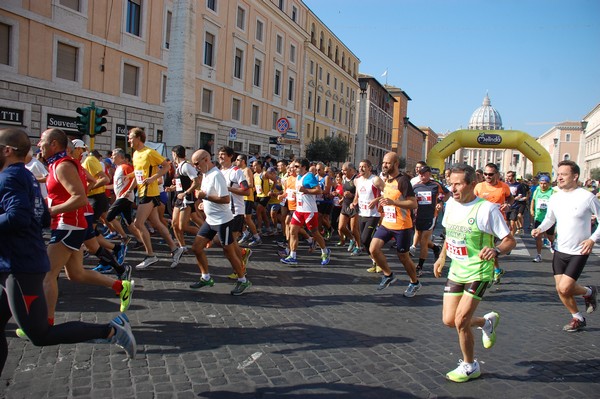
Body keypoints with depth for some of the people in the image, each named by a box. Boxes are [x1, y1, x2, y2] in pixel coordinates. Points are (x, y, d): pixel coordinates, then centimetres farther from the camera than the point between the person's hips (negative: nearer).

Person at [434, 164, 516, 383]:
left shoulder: (487, 208, -17)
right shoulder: (451, 203, 2)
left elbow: (510, 241, -14)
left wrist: (496, 250, -34)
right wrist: (442, 257, 17)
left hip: (478, 273, -6)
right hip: (456, 271, 7)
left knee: (460, 321, -9)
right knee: (449, 320, 6)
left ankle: (470, 366, 18)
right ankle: (487, 321, 37)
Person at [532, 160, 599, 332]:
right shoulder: (555, 198, 1)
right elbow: (550, 219, 15)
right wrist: (540, 229, -5)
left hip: (579, 252, -5)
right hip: (559, 250, 5)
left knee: (565, 288, -12)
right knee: (560, 289, 8)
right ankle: (578, 318, 31)